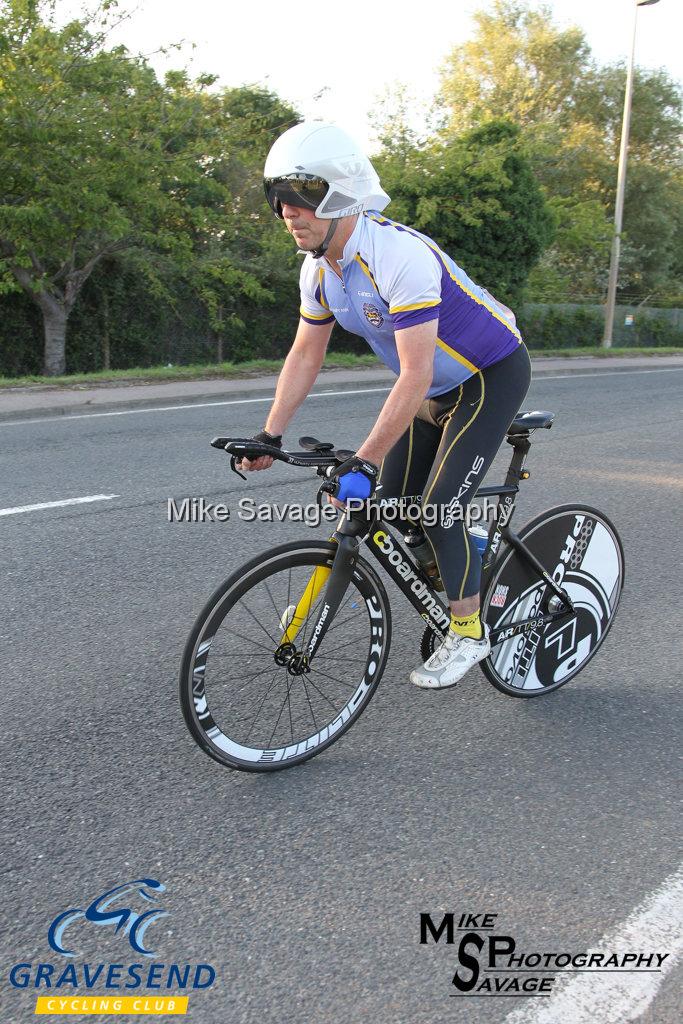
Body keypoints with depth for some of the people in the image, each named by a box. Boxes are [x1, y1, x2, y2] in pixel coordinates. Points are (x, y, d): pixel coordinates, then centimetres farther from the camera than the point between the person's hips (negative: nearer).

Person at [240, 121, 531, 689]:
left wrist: (363, 462, -36)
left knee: (438, 511, -13)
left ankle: (468, 634, 7)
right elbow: (306, 355, 2)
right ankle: (456, 590, 29)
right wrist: (269, 436, -3)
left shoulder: (400, 258, -33)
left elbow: (414, 377, -35)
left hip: (491, 376, -8)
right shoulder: (319, 267, -7)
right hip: (436, 386, 8)